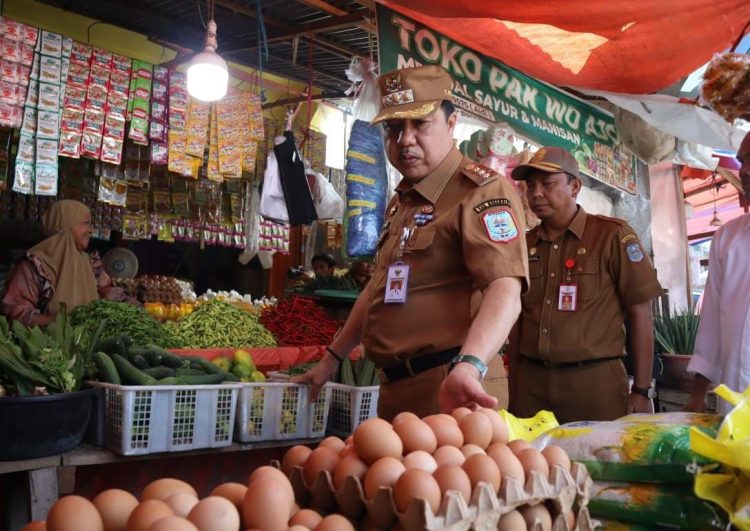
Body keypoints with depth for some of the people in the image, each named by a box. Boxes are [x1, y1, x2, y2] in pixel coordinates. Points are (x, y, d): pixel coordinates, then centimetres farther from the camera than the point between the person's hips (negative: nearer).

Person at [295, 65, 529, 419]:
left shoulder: (482, 191, -12)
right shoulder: (402, 200, 18)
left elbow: (504, 291, -27)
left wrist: (469, 367, -43)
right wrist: (331, 359, 25)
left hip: (448, 390, -8)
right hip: (394, 388, 8)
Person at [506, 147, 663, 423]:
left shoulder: (613, 235, -2)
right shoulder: (524, 245, 10)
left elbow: (639, 314, -3)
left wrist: (641, 391, -7)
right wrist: (513, 390, 10)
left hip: (594, 382, -3)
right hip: (531, 381, 4)